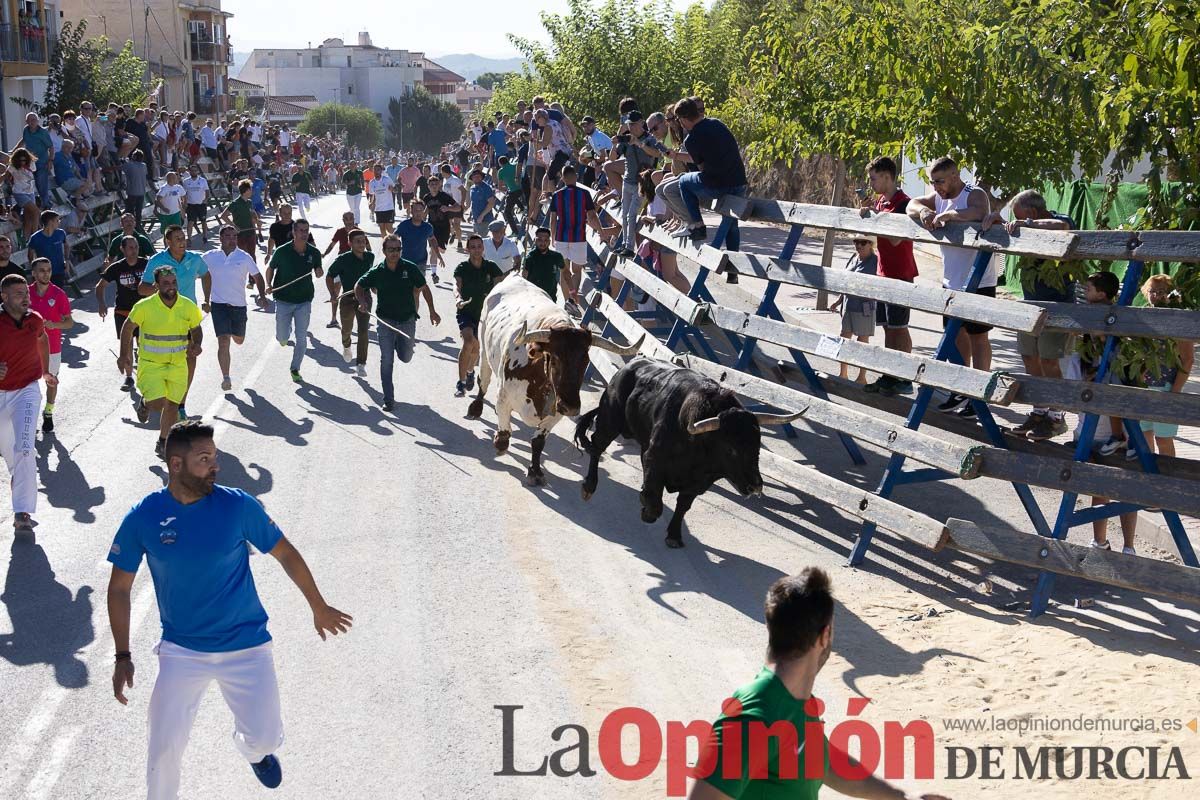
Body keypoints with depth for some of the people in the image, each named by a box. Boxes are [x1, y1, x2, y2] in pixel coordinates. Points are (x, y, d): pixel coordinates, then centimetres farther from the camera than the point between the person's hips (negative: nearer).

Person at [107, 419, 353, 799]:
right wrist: (122, 657, -3)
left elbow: (286, 554, 0)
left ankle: (253, 750, 44)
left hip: (246, 646, 0)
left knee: (264, 739, 5)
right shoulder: (142, 518, -11)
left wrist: (319, 607, 10)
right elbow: (119, 587, 0)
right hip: (181, 651, 0)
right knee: (164, 748, -5)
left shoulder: (238, 505, -13)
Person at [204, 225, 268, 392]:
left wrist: (262, 296, -8)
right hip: (219, 304, -1)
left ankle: (233, 332, 55)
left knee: (239, 340, 17)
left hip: (239, 305, 1)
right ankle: (226, 378, -4)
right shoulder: (210, 257, 1)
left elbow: (257, 277, 5)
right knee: (223, 342, -10)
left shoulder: (244, 257, -1)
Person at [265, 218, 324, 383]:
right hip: (283, 300, -1)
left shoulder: (314, 252, -4)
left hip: (304, 301, 1)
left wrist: (319, 272, -13)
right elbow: (270, 269, 4)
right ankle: (286, 330, 40)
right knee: (282, 337, 2)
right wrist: (269, 285, -10)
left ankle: (295, 369, 18)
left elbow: (318, 272, 10)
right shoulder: (282, 252, -11)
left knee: (301, 338, 1)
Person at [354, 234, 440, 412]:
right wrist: (362, 302, -9)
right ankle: (388, 399, 4)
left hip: (407, 320, 1)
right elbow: (359, 286, 9)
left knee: (405, 358, 12)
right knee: (386, 361, -5)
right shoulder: (377, 272, -5)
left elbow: (424, 288, 6)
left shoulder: (410, 268, -6)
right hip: (386, 321, -1)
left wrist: (432, 311, 4)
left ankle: (398, 345, 49)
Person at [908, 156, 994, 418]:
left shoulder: (975, 195, -15)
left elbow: (978, 213, -36)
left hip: (977, 283, -8)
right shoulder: (939, 197, 9)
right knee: (956, 334, 14)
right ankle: (960, 391, 25)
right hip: (951, 281, 8)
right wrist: (923, 212, -20)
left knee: (977, 336, -2)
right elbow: (912, 205, 1)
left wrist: (946, 215, -29)